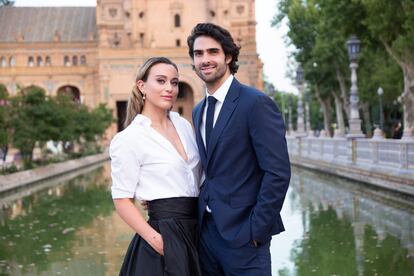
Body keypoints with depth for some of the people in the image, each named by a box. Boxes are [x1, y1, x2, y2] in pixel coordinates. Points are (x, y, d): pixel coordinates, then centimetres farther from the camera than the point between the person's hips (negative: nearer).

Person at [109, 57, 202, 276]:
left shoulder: (183, 124, 7)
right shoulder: (129, 139, -11)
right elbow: (122, 200, -11)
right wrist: (155, 239, -21)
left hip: (196, 230, 6)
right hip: (166, 234, -6)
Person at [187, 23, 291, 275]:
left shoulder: (256, 103, -12)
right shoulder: (198, 111, 12)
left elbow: (278, 173, -16)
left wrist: (257, 229, -16)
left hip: (242, 233, -7)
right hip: (206, 230, 7)